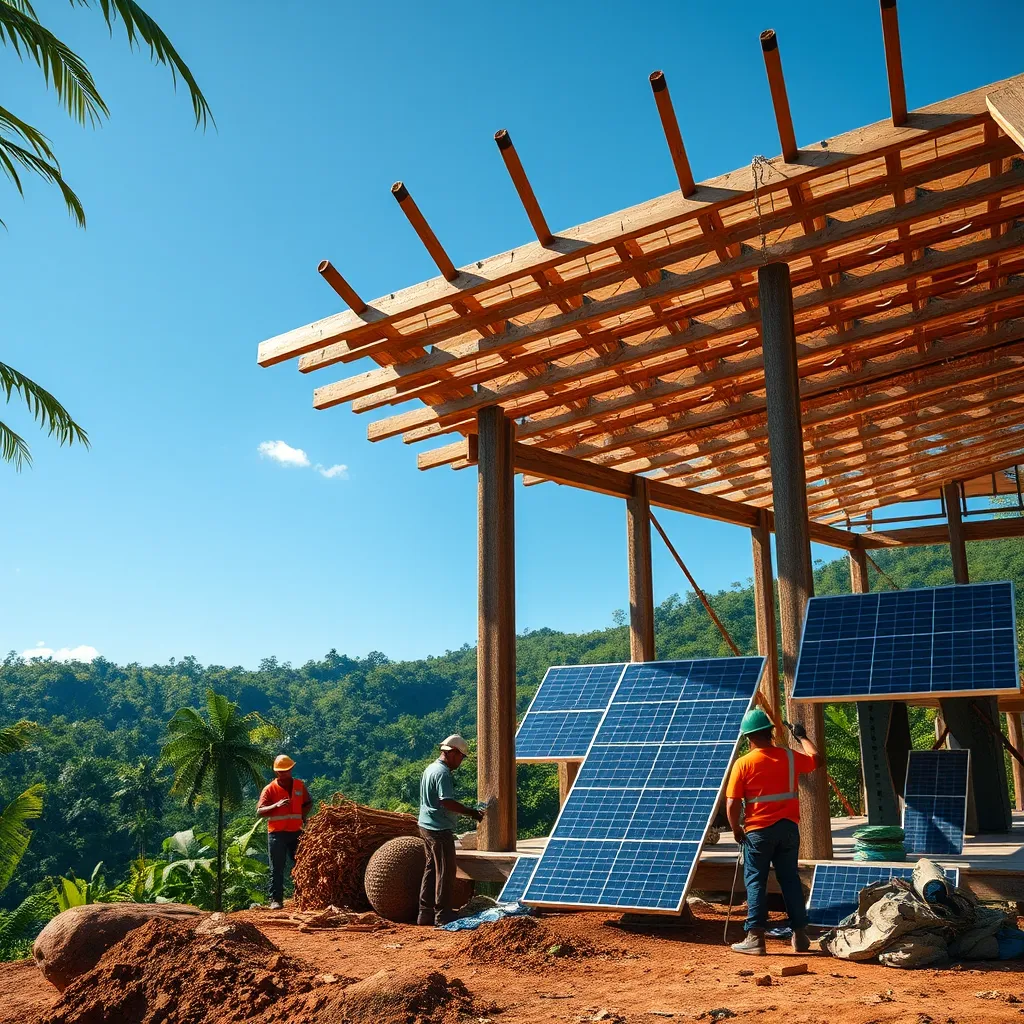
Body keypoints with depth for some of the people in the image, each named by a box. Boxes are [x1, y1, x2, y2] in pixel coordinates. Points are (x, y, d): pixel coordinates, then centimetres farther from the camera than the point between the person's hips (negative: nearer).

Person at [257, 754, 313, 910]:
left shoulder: (300, 785, 7)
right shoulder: (270, 789, -3)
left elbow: (308, 803, 21)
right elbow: (259, 811, -11)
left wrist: (302, 816, 3)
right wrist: (276, 805, -27)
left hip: (296, 832, 3)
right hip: (277, 834, -3)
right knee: (277, 869, -2)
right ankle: (276, 900, 0)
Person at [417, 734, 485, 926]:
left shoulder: (430, 768, 14)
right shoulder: (443, 773, -17)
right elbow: (447, 802, -25)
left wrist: (466, 810, 19)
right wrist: (471, 812, -17)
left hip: (426, 827, 10)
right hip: (440, 829, -10)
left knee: (432, 869, 15)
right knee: (446, 871, 0)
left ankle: (425, 913, 19)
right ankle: (443, 914, 6)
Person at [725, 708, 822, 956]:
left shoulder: (743, 764, -10)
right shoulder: (789, 756, 1)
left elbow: (732, 805, -11)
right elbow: (815, 759, 23)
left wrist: (737, 831, 5)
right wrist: (801, 736, 37)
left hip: (758, 831, -4)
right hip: (788, 827, 4)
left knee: (755, 882, 4)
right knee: (790, 879, 13)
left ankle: (755, 937, 3)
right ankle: (800, 935, 19)